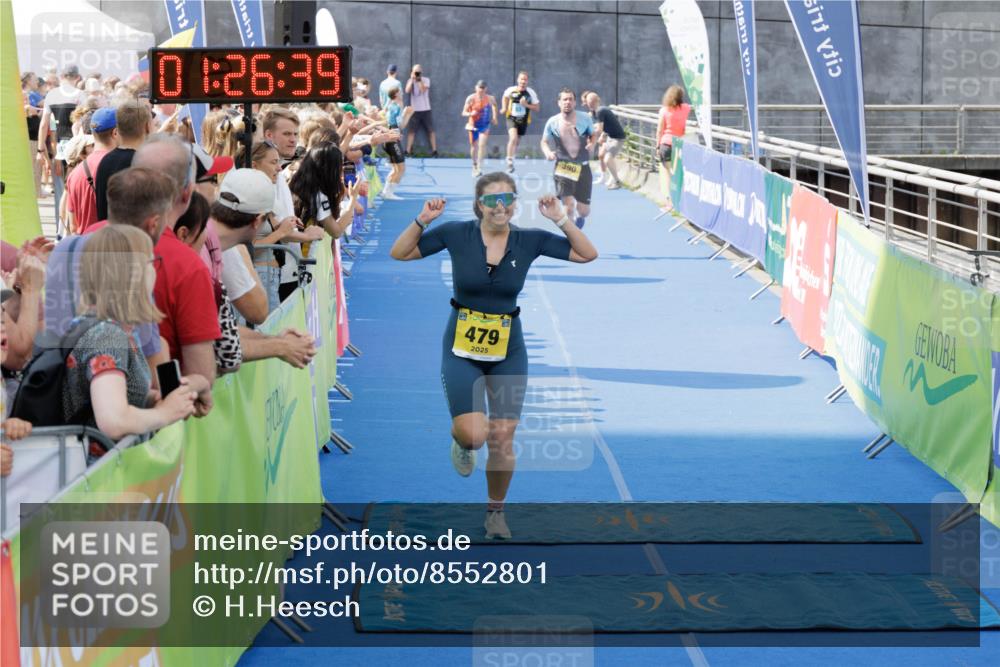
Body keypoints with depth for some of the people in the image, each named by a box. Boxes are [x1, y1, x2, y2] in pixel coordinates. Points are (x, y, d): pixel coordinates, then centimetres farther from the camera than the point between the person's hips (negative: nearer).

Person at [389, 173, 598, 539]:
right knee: (474, 434, -16)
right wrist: (423, 221, -17)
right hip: (461, 348, -2)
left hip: (508, 353, 2)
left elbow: (588, 254, -1)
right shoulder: (457, 234, -8)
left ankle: (496, 512, 27)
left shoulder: (528, 240, -4)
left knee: (502, 441, 3)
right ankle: (460, 439, 24)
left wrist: (561, 220, -13)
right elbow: (399, 253, -2)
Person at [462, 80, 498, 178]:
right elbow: (464, 113, -7)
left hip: (485, 125, 0)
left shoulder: (490, 98, -7)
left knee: (482, 145, -18)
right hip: (473, 126, 0)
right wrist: (471, 114, -28)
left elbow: (494, 105, 18)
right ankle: (474, 165, 34)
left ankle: (479, 168, -19)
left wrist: (494, 116, 10)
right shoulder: (470, 99, -11)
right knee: (474, 147, 9)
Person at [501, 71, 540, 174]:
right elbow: (505, 97, 15)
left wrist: (526, 105, -20)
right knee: (513, 138, -24)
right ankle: (510, 162, -15)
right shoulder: (511, 90, -9)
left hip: (523, 120, 2)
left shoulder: (531, 93, -9)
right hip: (511, 118, -2)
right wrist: (504, 108, 4)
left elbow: (537, 108, -5)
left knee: (517, 141, 14)